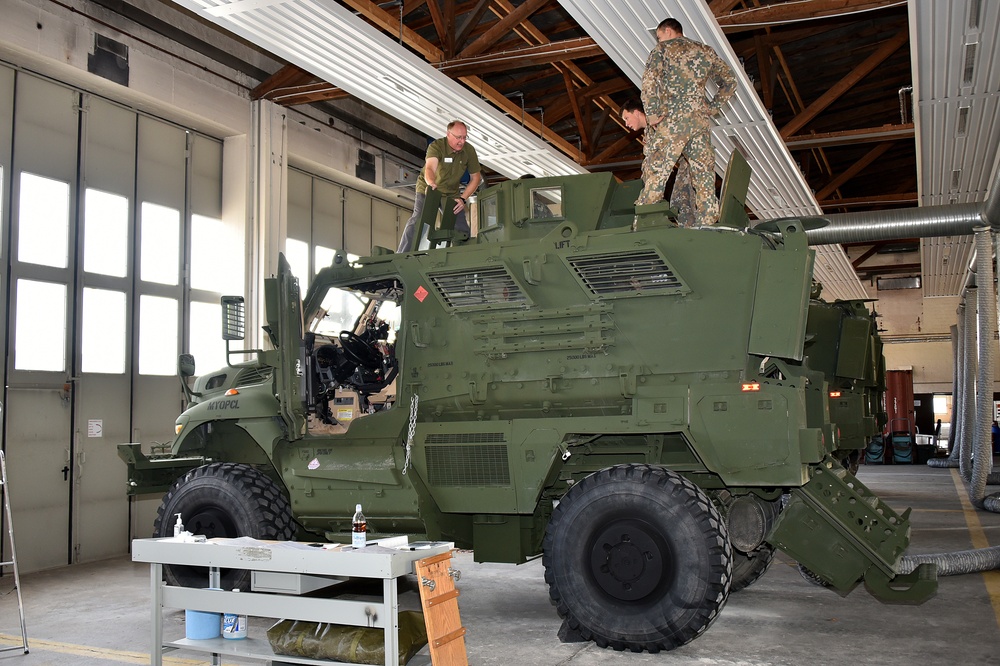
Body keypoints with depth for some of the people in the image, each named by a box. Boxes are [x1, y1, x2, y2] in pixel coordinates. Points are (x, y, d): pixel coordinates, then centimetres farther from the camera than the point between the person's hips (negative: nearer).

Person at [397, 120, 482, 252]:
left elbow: (475, 177, -6)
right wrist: (430, 183, -66)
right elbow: (430, 168, -44)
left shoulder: (469, 150, -13)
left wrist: (463, 199, -17)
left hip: (451, 193, 4)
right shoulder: (436, 146, -25)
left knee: (462, 229, -8)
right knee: (418, 220, -23)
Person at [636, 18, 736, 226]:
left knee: (655, 173, -4)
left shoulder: (662, 49, 6)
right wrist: (712, 108, 14)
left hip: (672, 120, -4)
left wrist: (651, 113, -7)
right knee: (705, 178, 4)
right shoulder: (705, 51, 20)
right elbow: (729, 81, 16)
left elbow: (649, 80, -11)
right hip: (701, 121, 5)